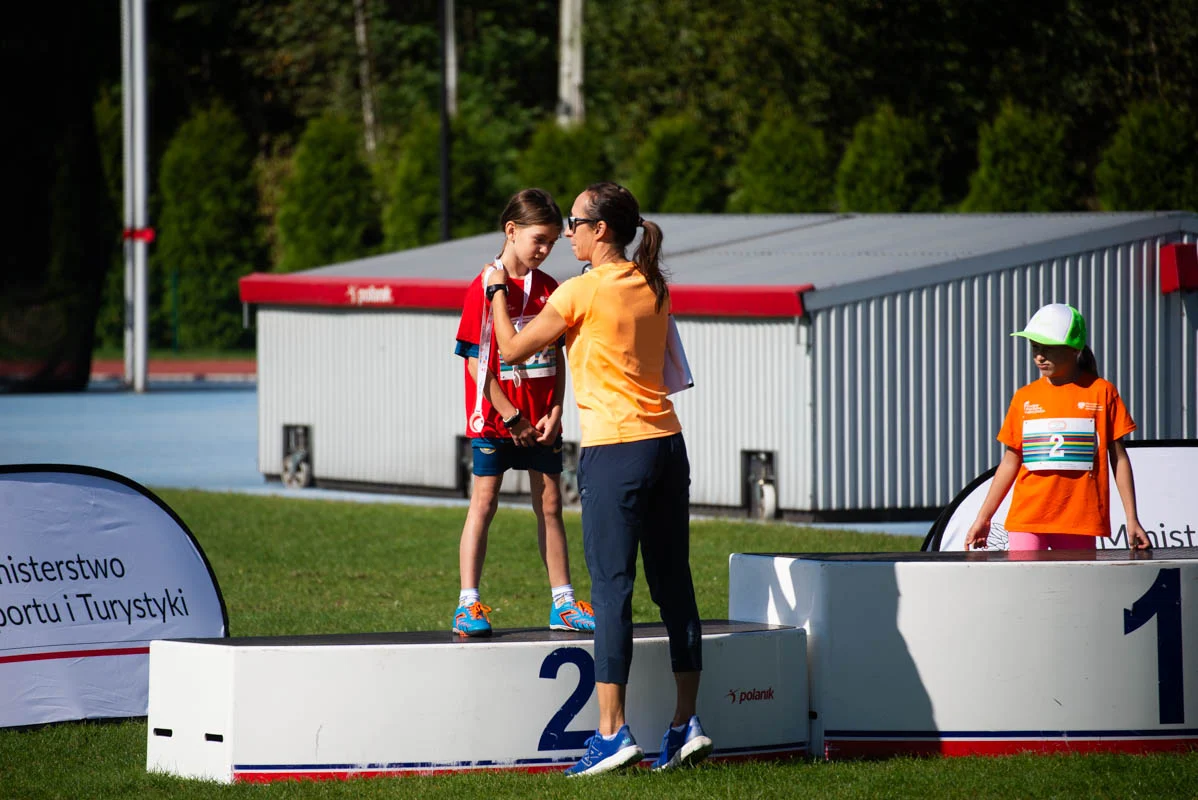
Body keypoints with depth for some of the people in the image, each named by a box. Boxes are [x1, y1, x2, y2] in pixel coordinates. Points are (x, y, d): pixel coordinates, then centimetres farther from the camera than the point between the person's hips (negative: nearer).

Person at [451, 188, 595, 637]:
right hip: (493, 417, -5)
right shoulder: (485, 287, -10)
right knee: (484, 502, -4)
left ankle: (563, 603, 15)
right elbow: (477, 363, -12)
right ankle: (468, 604, -3)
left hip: (540, 421, 5)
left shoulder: (550, 290, 6)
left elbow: (556, 359, 9)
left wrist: (554, 412, -3)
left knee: (549, 504, 9)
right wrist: (511, 416, -14)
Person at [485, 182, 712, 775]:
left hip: (613, 452, -7)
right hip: (666, 443, 7)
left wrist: (497, 292, 14)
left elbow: (513, 349, -1)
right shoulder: (653, 288, 10)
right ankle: (687, 723, 9)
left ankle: (613, 731, -9)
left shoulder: (582, 292, -9)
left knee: (612, 588, -6)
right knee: (674, 585, 9)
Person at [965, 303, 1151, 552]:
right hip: (1026, 520, 2)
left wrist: (1132, 520, 1)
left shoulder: (1100, 392, 4)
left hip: (1080, 521, -2)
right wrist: (982, 518, 15)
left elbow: (1119, 458, 5)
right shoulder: (1024, 398, 10)